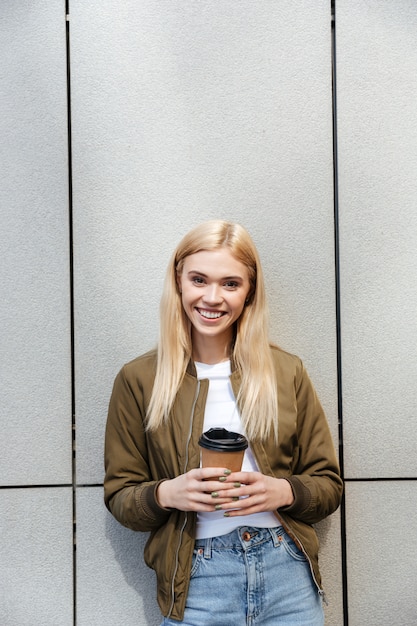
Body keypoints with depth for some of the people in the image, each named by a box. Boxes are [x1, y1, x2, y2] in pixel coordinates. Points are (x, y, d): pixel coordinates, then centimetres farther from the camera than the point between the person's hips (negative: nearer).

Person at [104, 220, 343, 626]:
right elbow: (119, 496, 3)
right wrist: (166, 493, -17)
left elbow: (328, 485, 7)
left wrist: (283, 491, -13)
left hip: (287, 575, 2)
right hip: (196, 584, -1)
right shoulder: (138, 380, 1)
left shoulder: (286, 372, 4)